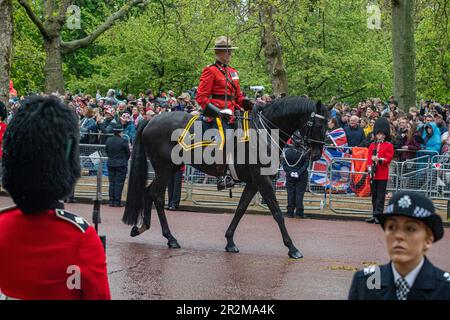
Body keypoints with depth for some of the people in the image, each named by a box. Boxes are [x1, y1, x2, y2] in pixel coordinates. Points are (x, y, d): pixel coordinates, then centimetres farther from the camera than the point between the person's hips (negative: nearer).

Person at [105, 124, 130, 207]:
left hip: (110, 164, 5)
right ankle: (117, 202, -1)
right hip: (121, 164, -4)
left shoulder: (108, 140, 1)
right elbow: (128, 153, -4)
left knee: (111, 183, 10)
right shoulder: (123, 141, -13)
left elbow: (107, 152, 10)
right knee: (119, 183, -1)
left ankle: (111, 201, 10)